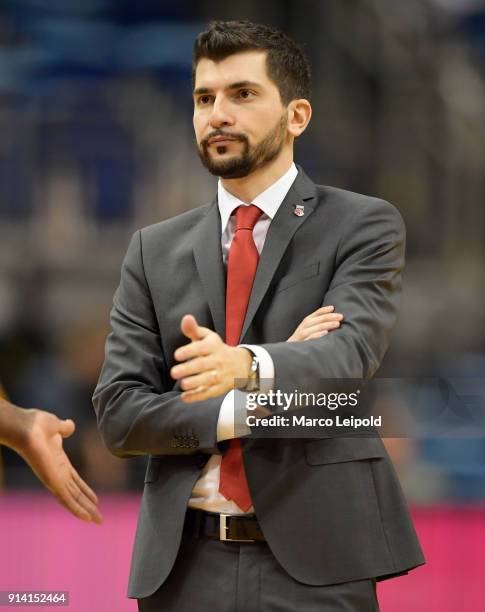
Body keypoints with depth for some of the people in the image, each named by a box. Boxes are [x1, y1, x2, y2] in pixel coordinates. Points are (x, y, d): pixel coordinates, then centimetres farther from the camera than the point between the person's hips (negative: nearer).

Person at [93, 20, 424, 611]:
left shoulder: (363, 226, 2)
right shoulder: (153, 251, 11)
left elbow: (350, 352, -15)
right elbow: (118, 412, 3)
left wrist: (249, 367, -35)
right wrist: (256, 406, -12)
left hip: (315, 564, -3)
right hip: (184, 564, 3)